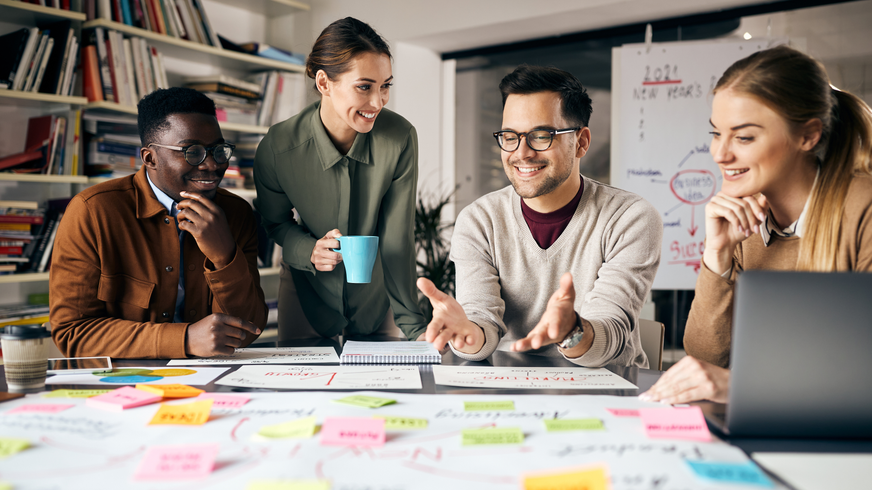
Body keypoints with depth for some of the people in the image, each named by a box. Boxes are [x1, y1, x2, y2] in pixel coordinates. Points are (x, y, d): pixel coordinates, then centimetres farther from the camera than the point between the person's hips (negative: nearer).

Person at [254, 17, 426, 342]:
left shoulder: (401, 139, -25)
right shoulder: (277, 149, -25)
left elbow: (397, 237, -20)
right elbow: (275, 221, -5)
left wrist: (412, 324, -22)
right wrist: (309, 250, -27)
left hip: (376, 291, 1)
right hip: (307, 291, 0)